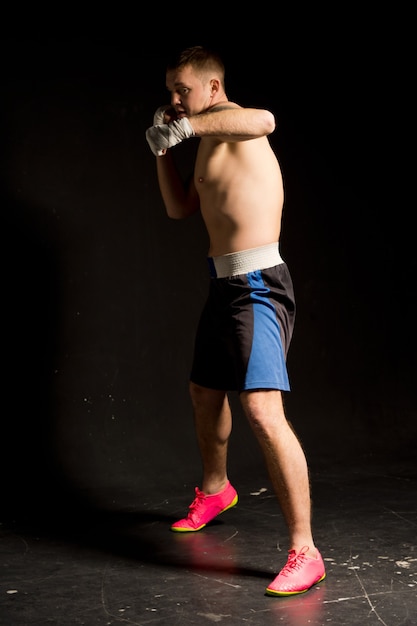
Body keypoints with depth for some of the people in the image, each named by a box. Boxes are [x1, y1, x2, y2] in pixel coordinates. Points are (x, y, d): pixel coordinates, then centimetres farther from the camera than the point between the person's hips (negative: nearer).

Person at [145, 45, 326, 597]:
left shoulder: (231, 122, -9)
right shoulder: (210, 140, 19)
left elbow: (265, 119, -34)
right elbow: (180, 208, 24)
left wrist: (189, 125, -33)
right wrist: (163, 146, 16)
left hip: (258, 286, -11)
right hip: (224, 283, 11)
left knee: (263, 411, -21)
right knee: (204, 390, 25)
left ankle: (304, 552, -15)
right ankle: (215, 490, 50)